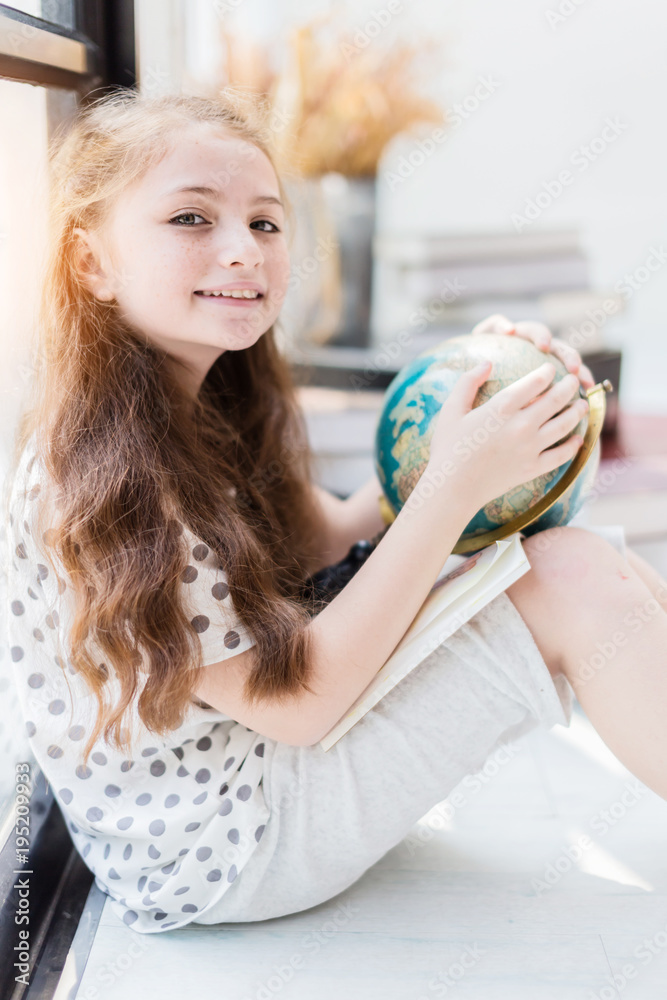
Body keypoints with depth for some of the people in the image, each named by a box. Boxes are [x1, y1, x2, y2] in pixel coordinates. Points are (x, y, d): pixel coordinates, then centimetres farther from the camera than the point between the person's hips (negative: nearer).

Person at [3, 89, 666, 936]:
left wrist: (457, 407, -9)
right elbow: (294, 703, -24)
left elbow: (330, 536, 6)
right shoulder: (97, 483, -28)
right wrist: (455, 486, -26)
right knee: (575, 584, -18)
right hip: (219, 852, -8)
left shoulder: (203, 417, 0)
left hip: (268, 743, 9)